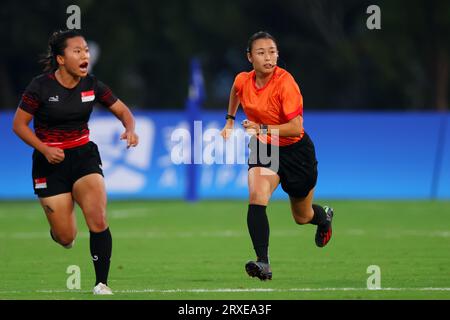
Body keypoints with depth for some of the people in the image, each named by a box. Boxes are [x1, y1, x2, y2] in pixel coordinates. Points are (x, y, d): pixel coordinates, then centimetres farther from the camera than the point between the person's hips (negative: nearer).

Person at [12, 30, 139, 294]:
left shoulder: (92, 85, -4)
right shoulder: (41, 86, -14)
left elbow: (122, 111, 6)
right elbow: (19, 125, -8)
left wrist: (130, 129, -16)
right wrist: (44, 149, -21)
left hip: (84, 155, 2)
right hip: (51, 161, -2)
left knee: (99, 221, -19)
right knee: (66, 237, -1)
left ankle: (102, 284, -7)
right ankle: (57, 231, 38)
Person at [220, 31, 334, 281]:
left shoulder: (285, 83, -26)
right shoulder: (243, 80, -9)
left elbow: (296, 128, -29)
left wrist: (262, 128, -36)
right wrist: (230, 121, 21)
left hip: (295, 151, -3)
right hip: (263, 149, 3)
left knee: (303, 217, 16)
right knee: (256, 197, -27)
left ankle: (324, 217, 55)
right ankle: (263, 263, -32)